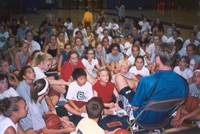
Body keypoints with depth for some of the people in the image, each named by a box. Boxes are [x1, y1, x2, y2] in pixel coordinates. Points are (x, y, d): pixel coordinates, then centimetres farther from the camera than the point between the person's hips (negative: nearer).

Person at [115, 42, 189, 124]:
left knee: (119, 77, 4)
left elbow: (135, 107, -22)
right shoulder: (183, 82, -20)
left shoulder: (146, 81, -35)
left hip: (143, 118, -5)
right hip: (163, 118, 5)